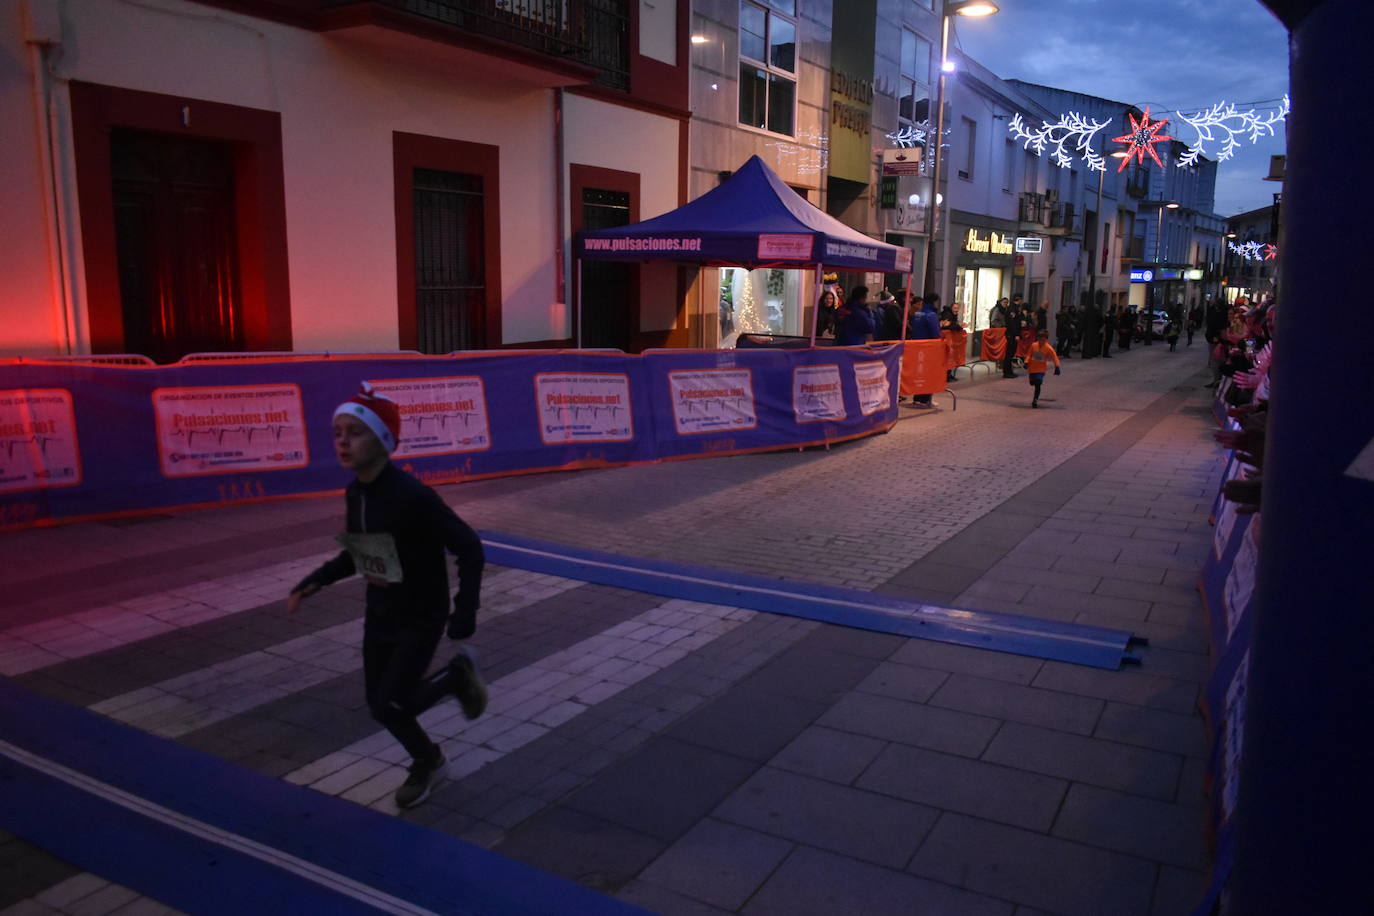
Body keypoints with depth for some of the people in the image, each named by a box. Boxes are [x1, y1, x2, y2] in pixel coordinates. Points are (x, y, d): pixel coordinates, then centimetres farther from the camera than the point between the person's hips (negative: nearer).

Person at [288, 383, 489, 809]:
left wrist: (465, 610, -23)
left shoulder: (413, 496, -28)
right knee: (379, 703, 13)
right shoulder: (354, 494, -5)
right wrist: (316, 580, 0)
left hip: (421, 619, -7)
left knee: (390, 705, -9)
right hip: (379, 616, 7)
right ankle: (427, 762, 39)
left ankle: (458, 675, 17)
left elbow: (470, 548, -22)